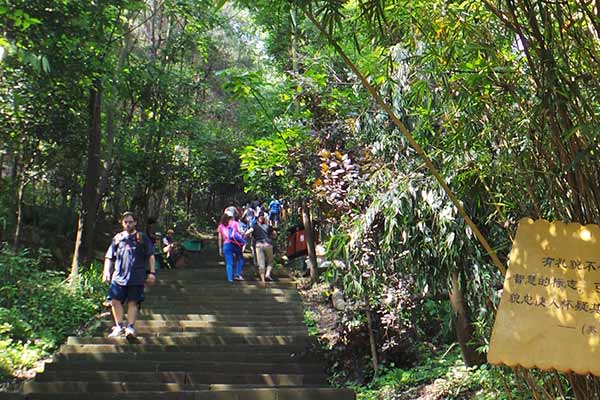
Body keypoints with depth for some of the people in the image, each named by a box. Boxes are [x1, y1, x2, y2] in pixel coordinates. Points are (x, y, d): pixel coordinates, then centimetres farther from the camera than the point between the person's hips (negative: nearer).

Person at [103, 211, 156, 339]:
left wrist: (152, 272, -1)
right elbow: (109, 257, 17)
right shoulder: (117, 238, 16)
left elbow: (151, 256, 7)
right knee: (115, 300, -3)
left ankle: (130, 327, 2)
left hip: (137, 277, -2)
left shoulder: (142, 237, 9)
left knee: (133, 302, -2)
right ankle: (119, 326, 8)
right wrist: (106, 271, 3)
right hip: (119, 276, 2)